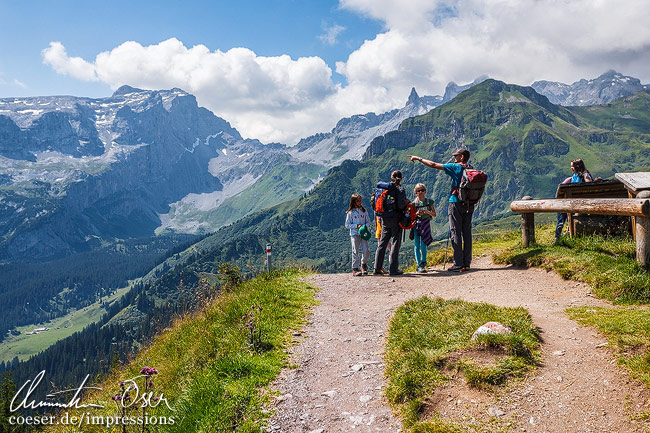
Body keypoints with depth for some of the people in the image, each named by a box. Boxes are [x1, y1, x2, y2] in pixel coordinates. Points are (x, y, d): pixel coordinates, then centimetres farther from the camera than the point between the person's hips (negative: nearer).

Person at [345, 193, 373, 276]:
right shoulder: (350, 213, 0)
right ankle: (355, 269, 2)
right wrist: (356, 226, -13)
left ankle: (364, 265, 17)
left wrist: (365, 226, -8)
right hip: (354, 234, -2)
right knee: (355, 251, -4)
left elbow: (368, 221, 13)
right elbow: (347, 225, -1)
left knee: (366, 250, -7)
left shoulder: (364, 211, 9)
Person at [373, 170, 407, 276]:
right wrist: (406, 203, 0)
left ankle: (377, 268, 11)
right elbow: (401, 205, -20)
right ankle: (393, 269, 2)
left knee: (382, 243, 11)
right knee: (395, 243, 2)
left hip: (385, 219, 5)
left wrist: (380, 217, 12)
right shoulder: (400, 190, -10)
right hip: (396, 219, -5)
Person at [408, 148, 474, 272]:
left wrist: (418, 158, 4)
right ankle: (467, 263, 10)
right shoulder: (471, 169, 9)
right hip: (469, 204, 6)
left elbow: (433, 165, -6)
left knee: (455, 233, -3)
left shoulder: (455, 167, -7)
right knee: (467, 233, 8)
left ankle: (458, 264, -5)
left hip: (456, 203, -6)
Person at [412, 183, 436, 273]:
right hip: (416, 224, 0)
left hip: (425, 224, 0)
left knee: (423, 246, -4)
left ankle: (423, 262, 20)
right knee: (417, 245, -3)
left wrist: (427, 211, -15)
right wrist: (417, 213, -15)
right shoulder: (414, 203, 2)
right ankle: (419, 265, 1)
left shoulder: (429, 201, 3)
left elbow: (434, 214, 4)